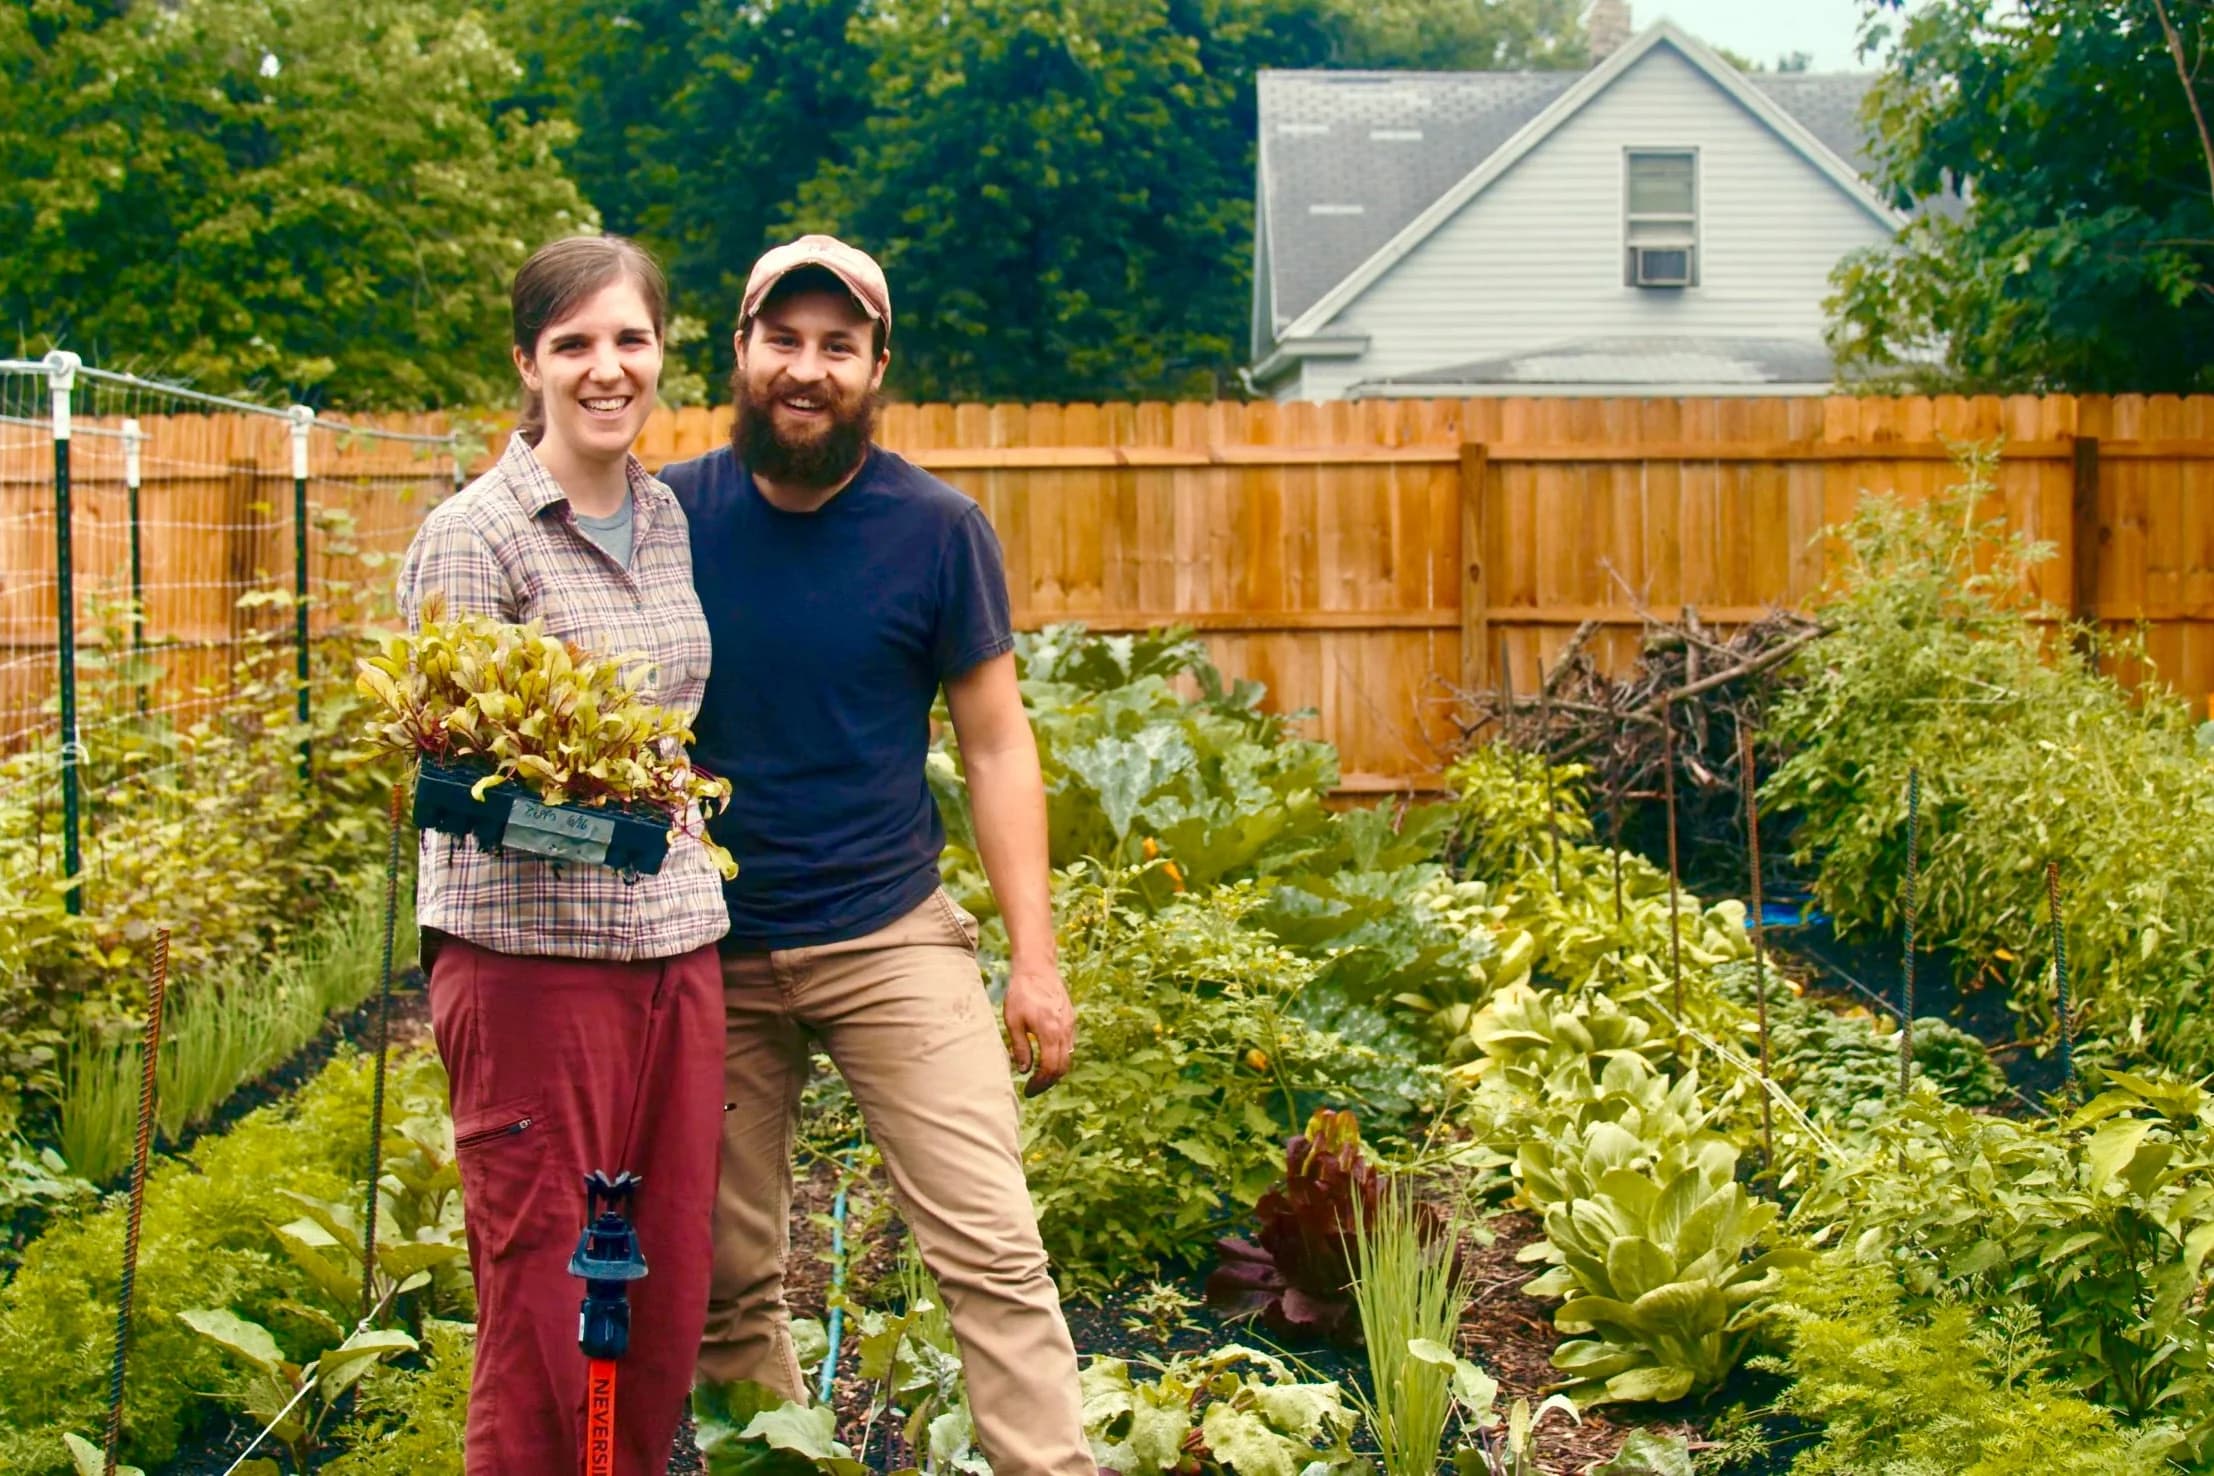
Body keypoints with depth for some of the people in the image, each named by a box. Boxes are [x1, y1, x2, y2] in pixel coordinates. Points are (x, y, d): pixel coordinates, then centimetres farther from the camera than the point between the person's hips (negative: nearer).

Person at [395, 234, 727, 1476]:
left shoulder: (666, 515, 12)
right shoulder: (474, 534, -8)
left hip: (675, 942, 6)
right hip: (533, 953, -6)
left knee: (669, 1299, 8)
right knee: (546, 1308, -3)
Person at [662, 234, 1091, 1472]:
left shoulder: (938, 529, -5)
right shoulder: (673, 514, -2)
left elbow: (997, 744, -2)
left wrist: (1036, 959, -8)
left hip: (893, 939, -2)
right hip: (712, 951, 2)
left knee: (991, 1250, -7)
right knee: (729, 1282, 8)